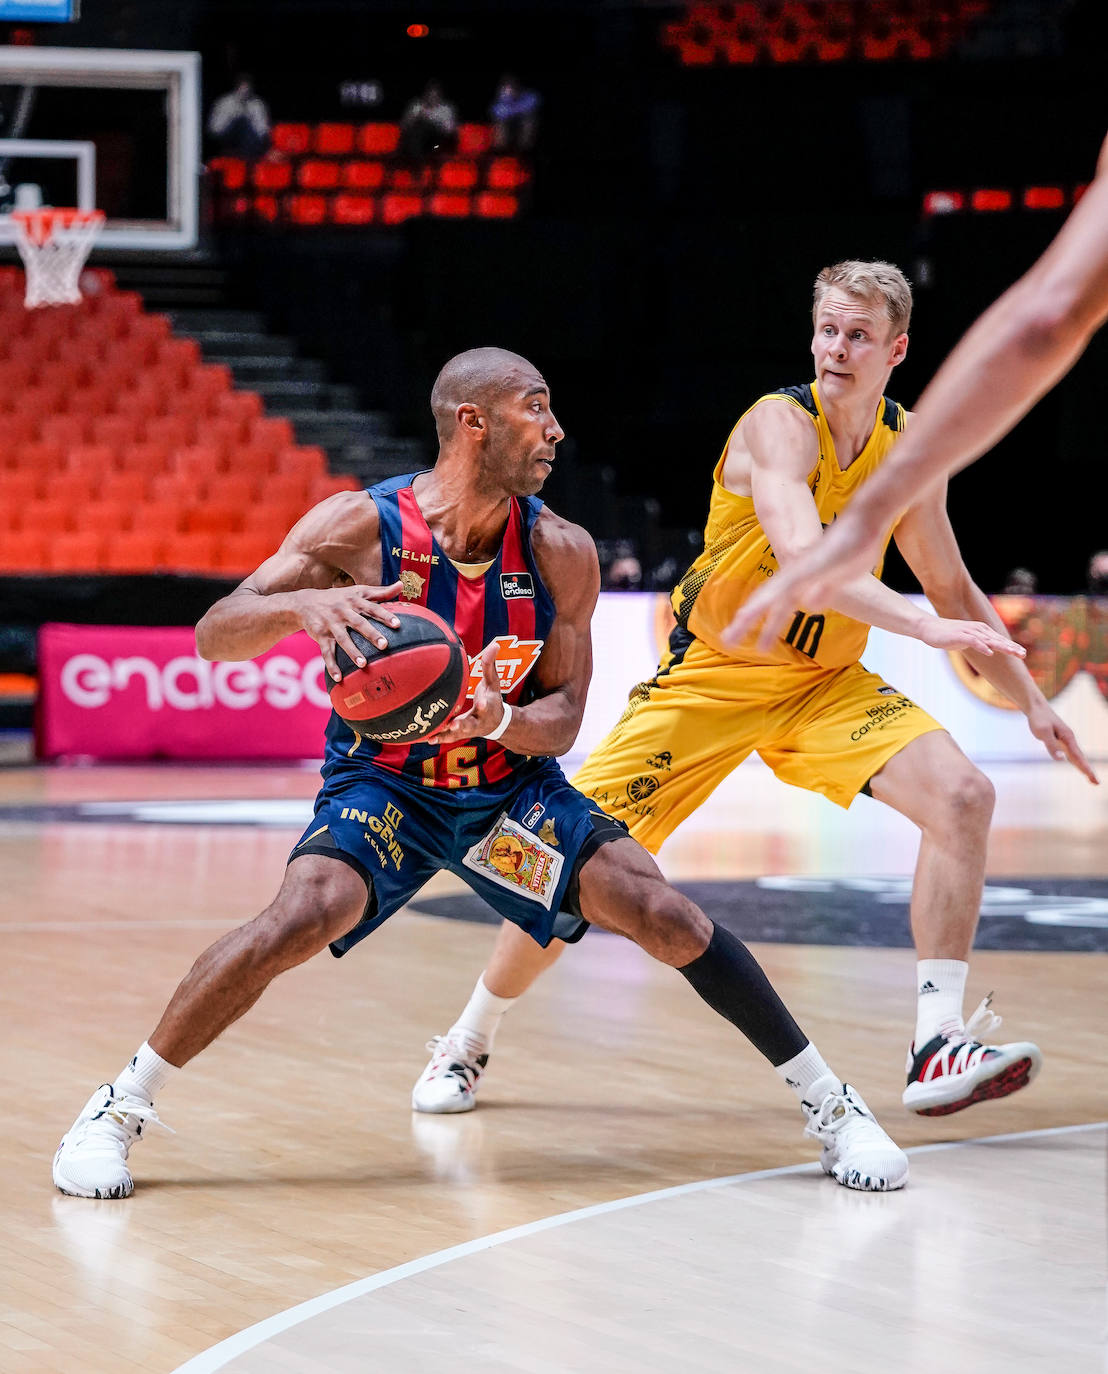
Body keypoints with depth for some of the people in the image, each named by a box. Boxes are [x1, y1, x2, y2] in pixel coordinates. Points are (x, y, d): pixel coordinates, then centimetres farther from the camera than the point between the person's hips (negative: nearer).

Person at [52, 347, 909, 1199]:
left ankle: (828, 1102, 4)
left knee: (665, 915, -13)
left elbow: (563, 718, -7)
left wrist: (500, 720, -31)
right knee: (303, 917, -30)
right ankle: (118, 1112, -14)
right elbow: (214, 637, -22)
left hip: (510, 781, 3)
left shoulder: (561, 552, -12)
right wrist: (301, 605, -44)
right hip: (381, 782, -2)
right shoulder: (363, 526, -19)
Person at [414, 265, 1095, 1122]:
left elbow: (953, 589, 13)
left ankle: (938, 1050, -17)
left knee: (963, 796, -18)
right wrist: (925, 626, -50)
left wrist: (1031, 699, 9)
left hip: (824, 682, 5)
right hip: (711, 672, -5)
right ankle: (469, 1044, 16)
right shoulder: (781, 424, -21)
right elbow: (801, 556, -40)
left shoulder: (910, 448, -2)